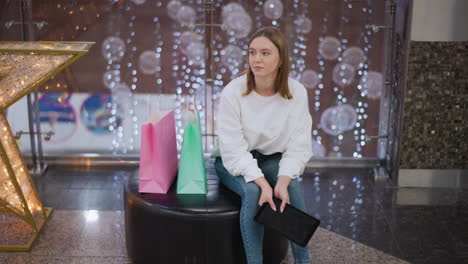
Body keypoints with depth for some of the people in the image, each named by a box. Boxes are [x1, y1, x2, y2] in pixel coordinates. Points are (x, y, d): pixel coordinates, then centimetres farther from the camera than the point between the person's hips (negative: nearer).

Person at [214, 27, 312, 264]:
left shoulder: (297, 92, -15)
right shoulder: (233, 92, -22)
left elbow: (298, 146, -14)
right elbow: (234, 150, -23)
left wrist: (282, 181, -31)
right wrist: (263, 183, -35)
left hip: (272, 159, 2)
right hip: (235, 161, -2)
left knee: (293, 188, -26)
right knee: (253, 192, -31)